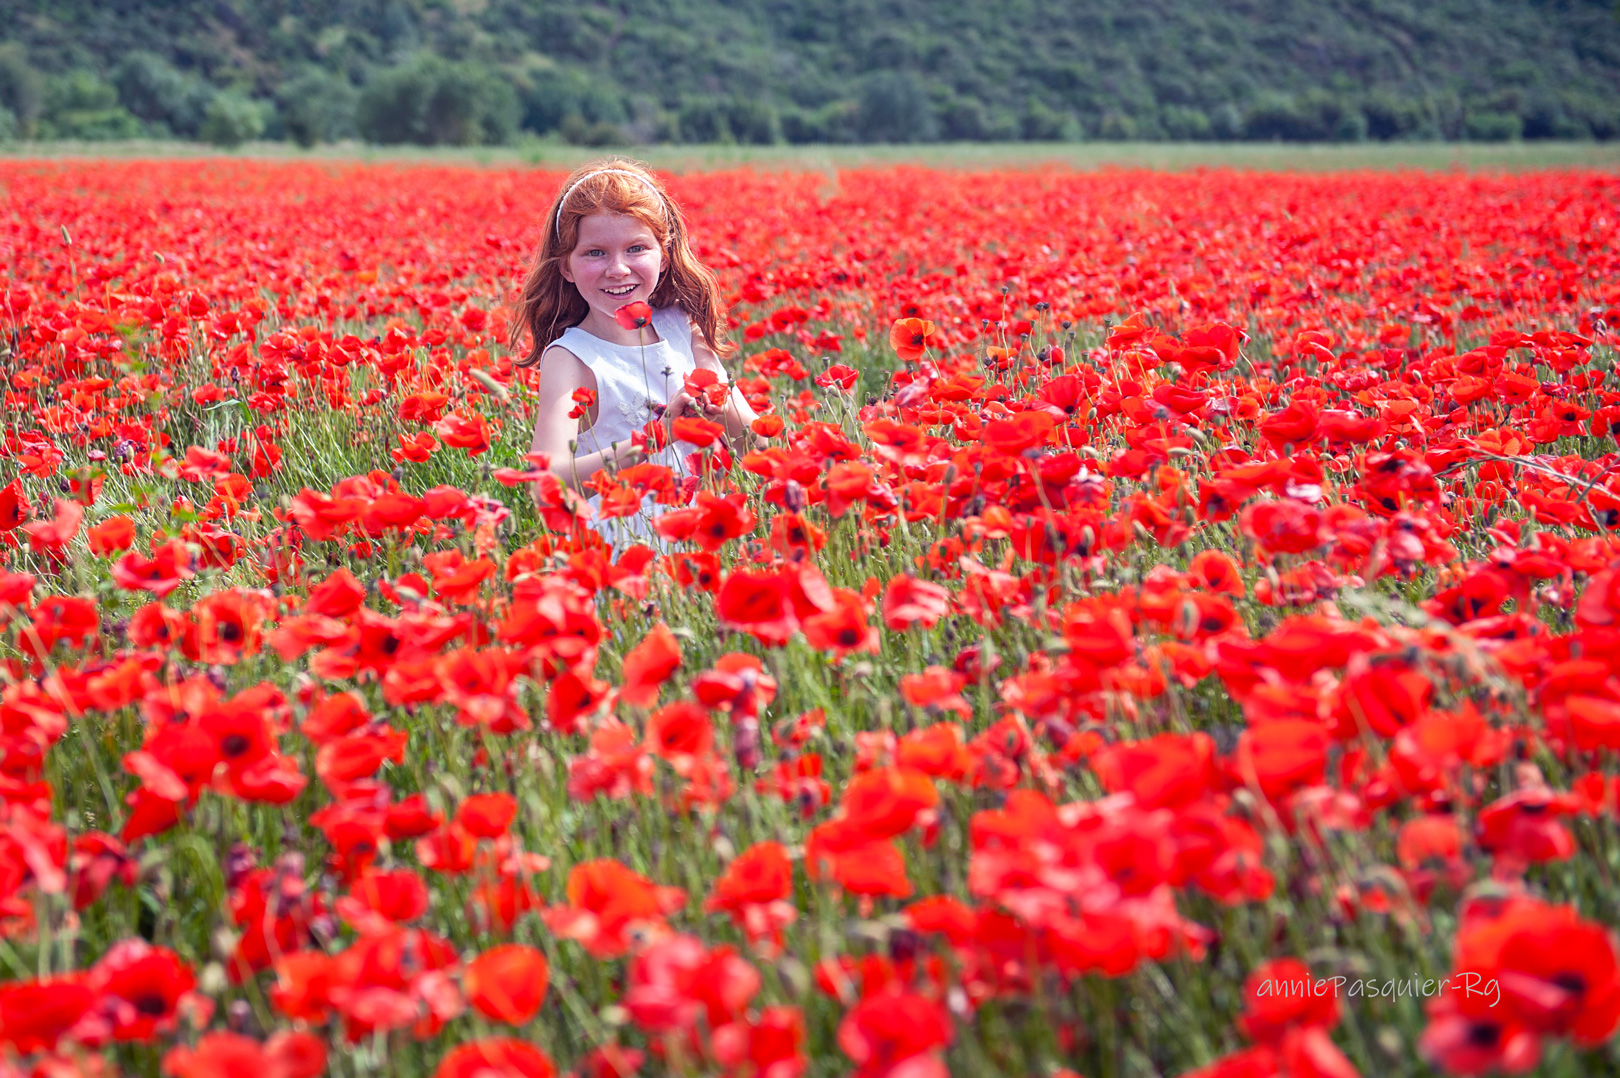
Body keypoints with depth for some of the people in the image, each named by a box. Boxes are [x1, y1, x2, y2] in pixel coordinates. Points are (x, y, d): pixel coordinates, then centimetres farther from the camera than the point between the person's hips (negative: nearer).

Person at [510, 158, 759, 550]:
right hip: (615, 548, -5)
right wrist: (655, 438, -32)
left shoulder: (682, 329, 6)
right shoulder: (570, 357, -10)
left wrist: (720, 408, -17)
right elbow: (547, 483, -25)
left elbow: (757, 438, 5)